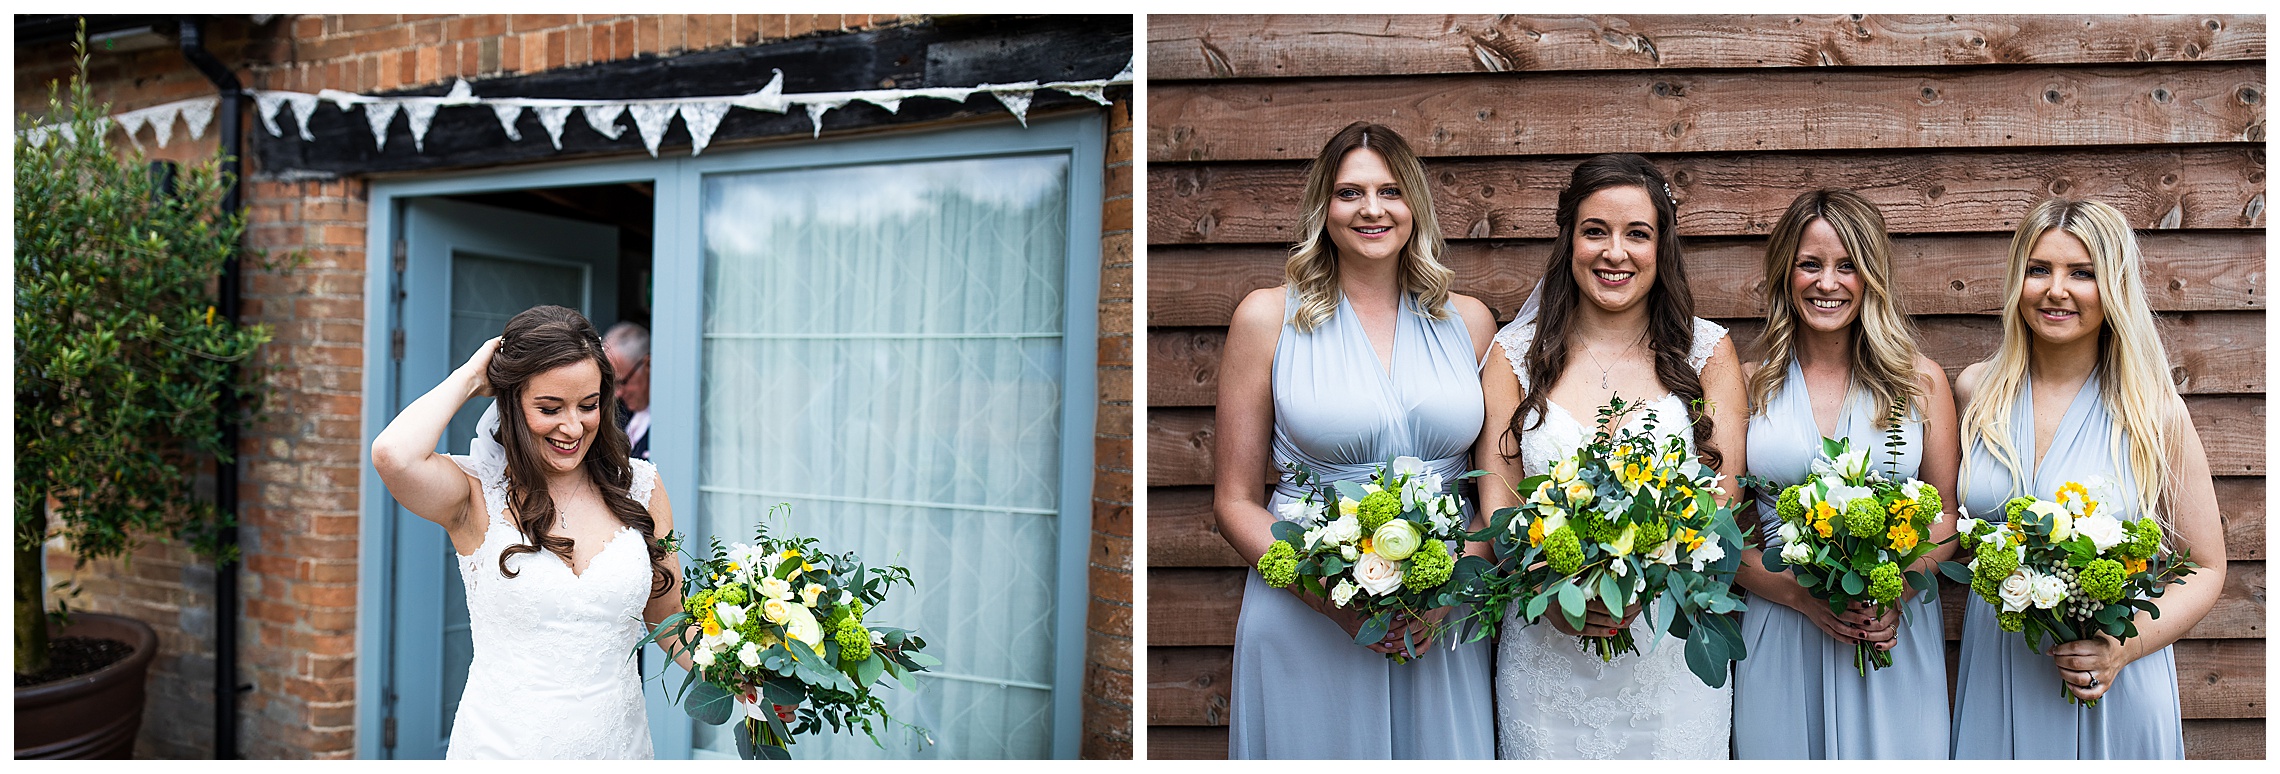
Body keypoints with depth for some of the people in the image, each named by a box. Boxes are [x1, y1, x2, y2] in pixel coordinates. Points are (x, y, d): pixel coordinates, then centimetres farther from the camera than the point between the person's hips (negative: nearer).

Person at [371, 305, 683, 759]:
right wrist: (470, 378, -14)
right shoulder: (478, 492, -8)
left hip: (618, 742, 3)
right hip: (503, 746, -2)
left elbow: (668, 616, 7)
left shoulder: (639, 487, 0)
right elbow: (393, 454, -30)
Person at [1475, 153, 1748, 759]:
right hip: (1546, 645, 0)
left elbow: (1722, 493, -3)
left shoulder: (1706, 352, 4)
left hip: (1673, 637, 0)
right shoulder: (1516, 353, 3)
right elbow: (1497, 503, -1)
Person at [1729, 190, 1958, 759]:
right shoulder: (1750, 385, 1)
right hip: (1780, 637, 0)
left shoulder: (1921, 381, 4)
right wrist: (1804, 596, -15)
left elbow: (1948, 515, 6)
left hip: (1897, 635, 1)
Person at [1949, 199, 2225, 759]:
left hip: (2113, 689, -2)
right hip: (1994, 669, 2)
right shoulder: (1976, 392, -1)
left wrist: (2124, 646, -17)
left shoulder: (2153, 412, -8)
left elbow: (2206, 569, -2)